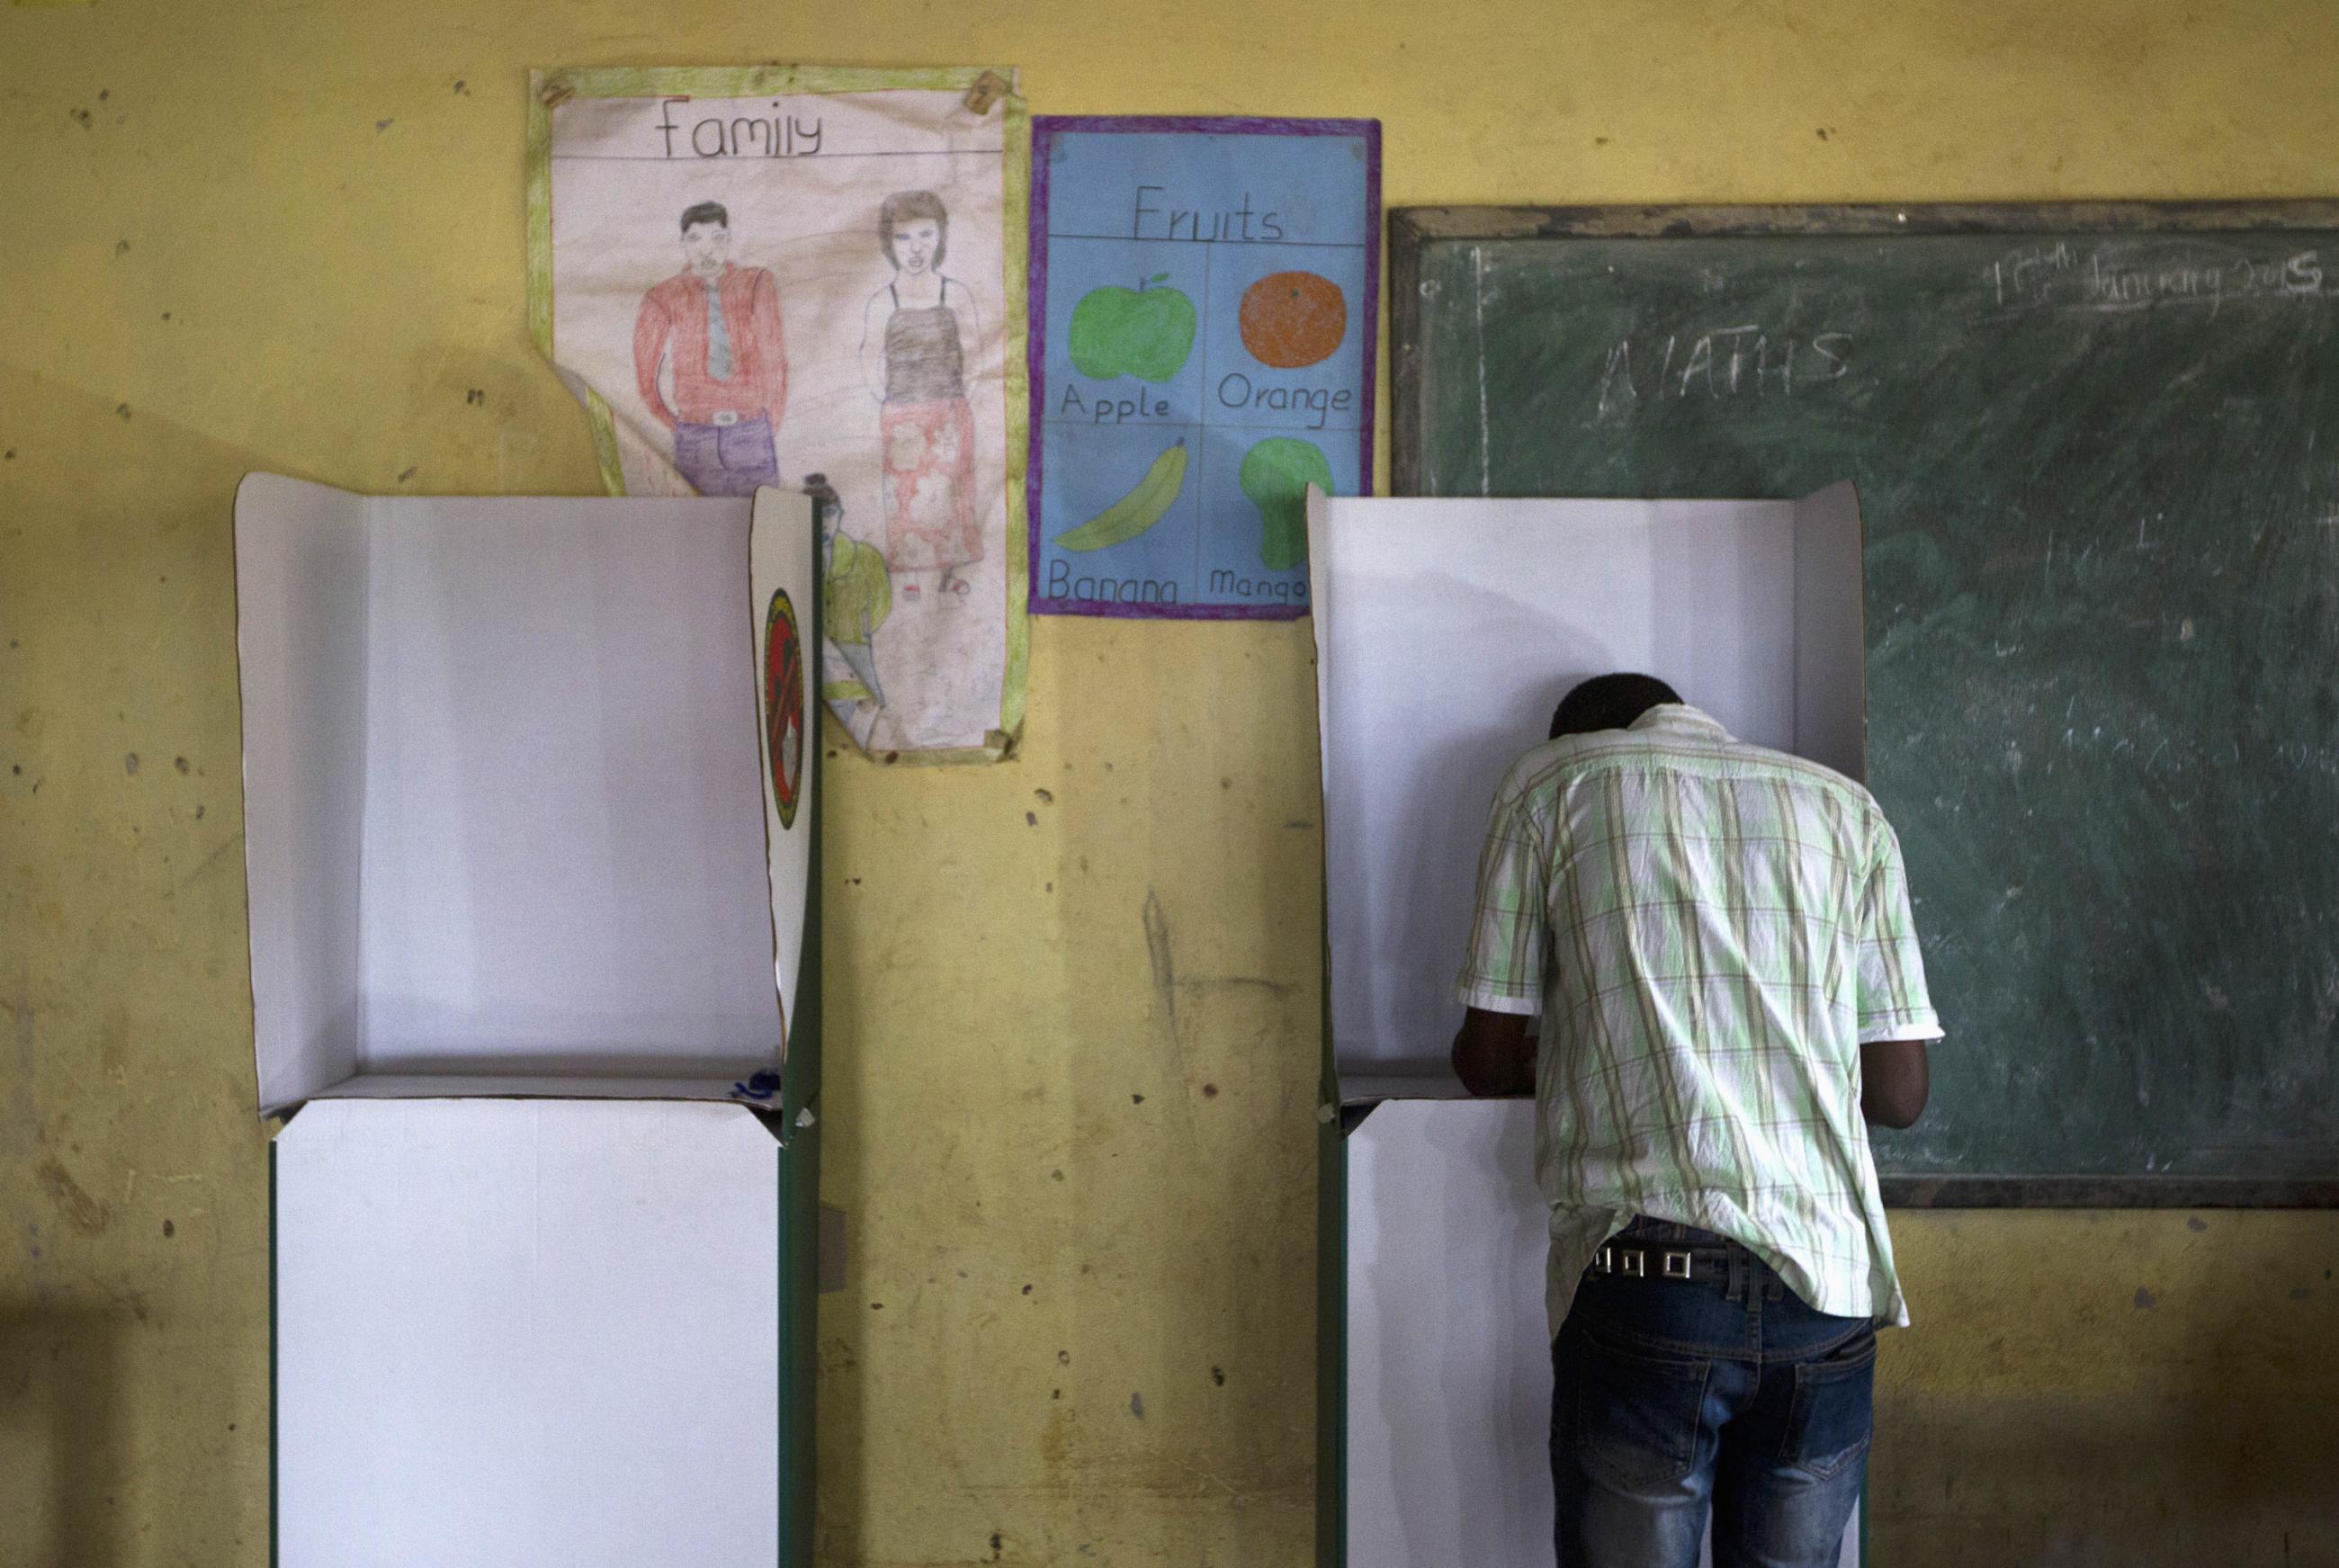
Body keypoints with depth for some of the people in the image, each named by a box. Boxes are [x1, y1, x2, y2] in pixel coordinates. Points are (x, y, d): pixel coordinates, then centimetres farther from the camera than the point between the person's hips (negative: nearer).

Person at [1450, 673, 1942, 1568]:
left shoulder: (1553, 779, 9)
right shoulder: (1845, 806, 16)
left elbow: (1489, 1059, 9)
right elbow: (1899, 1093, 12)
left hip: (1646, 1281, -3)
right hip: (1826, 1291, 3)